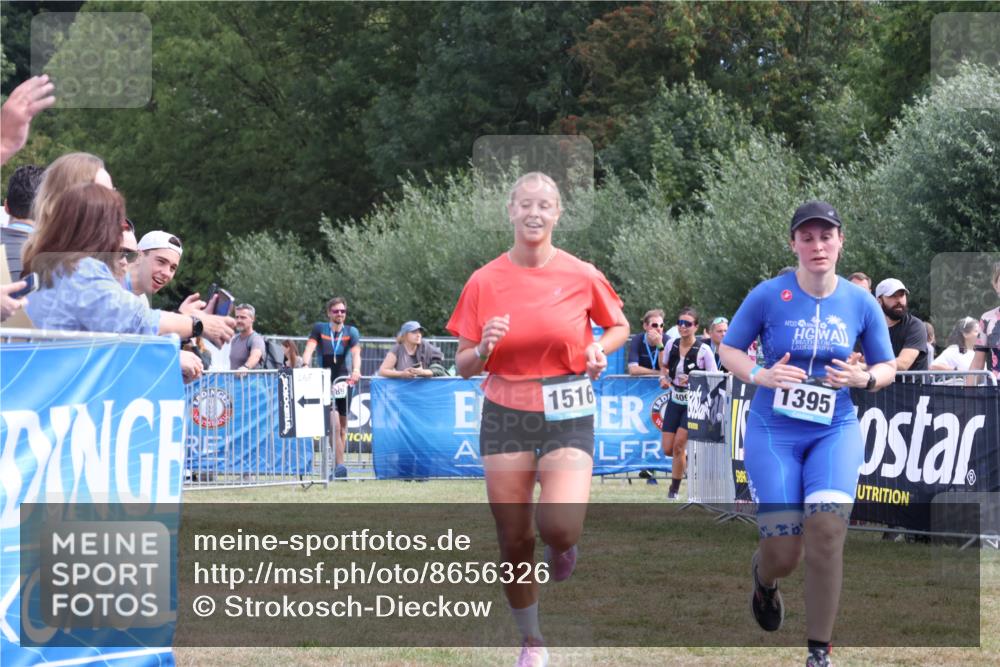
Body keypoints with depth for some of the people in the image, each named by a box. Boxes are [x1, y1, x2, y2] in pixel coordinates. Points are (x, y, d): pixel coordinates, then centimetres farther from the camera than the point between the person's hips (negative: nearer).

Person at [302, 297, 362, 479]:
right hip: (325, 381, -2)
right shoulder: (319, 329, 2)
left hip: (344, 380, 2)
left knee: (342, 426, 6)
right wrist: (306, 367, -31)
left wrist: (356, 370, -32)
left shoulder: (351, 332, 4)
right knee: (334, 423, -18)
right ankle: (340, 464, -20)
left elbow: (356, 353, -12)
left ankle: (337, 465, 13)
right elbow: (309, 348, -12)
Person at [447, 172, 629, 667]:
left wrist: (600, 350, -7)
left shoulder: (582, 276, -3)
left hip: (568, 415, -1)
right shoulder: (484, 282, -1)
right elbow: (463, 366, 4)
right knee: (514, 539, 2)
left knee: (560, 527, -21)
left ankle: (561, 547, 18)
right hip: (506, 416, 2)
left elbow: (619, 326, 15)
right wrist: (484, 349, -18)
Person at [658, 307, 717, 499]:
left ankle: (674, 488, 1)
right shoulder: (671, 345, 0)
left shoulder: (703, 350, -15)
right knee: (668, 449, 1)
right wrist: (663, 377, -3)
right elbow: (663, 364, 19)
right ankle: (689, 457, 34)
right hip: (675, 402, 5)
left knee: (679, 444, -15)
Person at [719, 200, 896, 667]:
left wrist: (864, 378, -13)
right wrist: (760, 376, -16)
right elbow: (729, 349, 4)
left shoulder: (861, 304, -1)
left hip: (836, 432, 1)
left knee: (826, 527, -22)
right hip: (773, 432, -1)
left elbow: (887, 366, 9)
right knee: (784, 554, -4)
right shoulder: (768, 296, -7)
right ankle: (763, 577, 38)